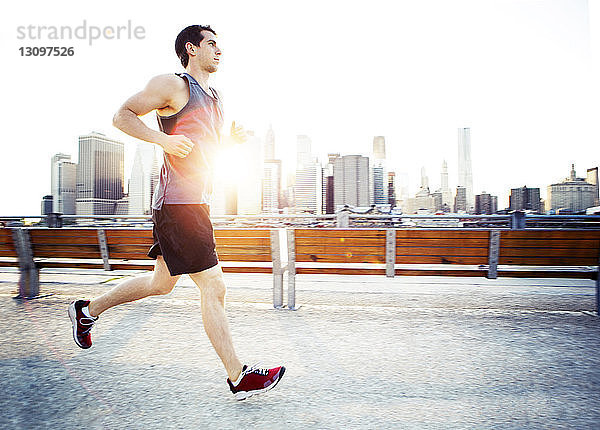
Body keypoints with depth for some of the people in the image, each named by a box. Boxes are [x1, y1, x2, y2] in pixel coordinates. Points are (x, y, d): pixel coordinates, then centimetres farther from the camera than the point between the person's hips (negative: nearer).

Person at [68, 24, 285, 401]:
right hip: (178, 199, -10)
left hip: (198, 200, 10)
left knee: (162, 282, 19)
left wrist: (231, 138, 11)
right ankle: (239, 377, 4)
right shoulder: (172, 85, -4)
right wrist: (163, 140, -20)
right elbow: (122, 116, -5)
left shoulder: (215, 98, 22)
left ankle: (88, 309, 40)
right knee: (214, 286, -8)